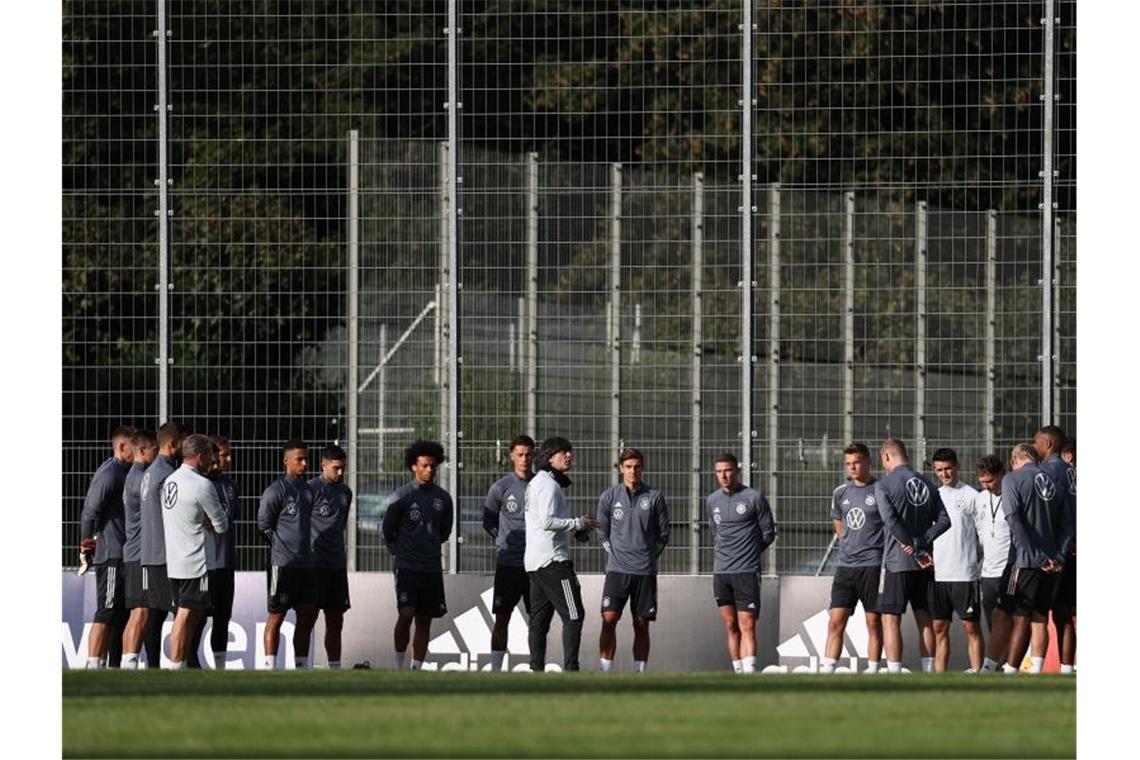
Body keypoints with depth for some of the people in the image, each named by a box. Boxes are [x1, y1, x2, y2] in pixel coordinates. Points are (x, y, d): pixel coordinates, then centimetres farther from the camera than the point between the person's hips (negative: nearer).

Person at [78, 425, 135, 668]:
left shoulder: (125, 473, 17)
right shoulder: (108, 474, -13)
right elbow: (90, 512, -14)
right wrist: (87, 544, -8)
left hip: (124, 555, 9)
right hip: (111, 556, -9)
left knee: (119, 614, 10)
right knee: (106, 614, -9)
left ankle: (108, 666, 14)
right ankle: (93, 666, -9)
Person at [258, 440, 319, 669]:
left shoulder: (307, 490, 14)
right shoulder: (276, 490, -9)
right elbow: (263, 524, -7)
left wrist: (305, 550, 13)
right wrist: (280, 546, -2)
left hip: (305, 563, 7)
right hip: (282, 564, -7)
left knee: (307, 616, 8)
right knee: (276, 616, -3)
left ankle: (302, 665, 15)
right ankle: (269, 667, 1)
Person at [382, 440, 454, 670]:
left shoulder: (443, 498, 7)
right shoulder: (402, 495, -5)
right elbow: (387, 529, 4)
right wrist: (400, 553, 8)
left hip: (432, 568, 4)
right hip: (407, 566, -4)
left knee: (424, 621, 5)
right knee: (406, 614, -17)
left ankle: (417, 670, 8)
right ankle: (398, 665, -6)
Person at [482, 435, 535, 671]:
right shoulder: (500, 488, -1)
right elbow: (489, 522, 10)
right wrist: (505, 541, 3)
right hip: (508, 563, -1)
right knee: (502, 619, 0)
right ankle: (495, 670, 3)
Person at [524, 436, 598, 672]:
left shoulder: (536, 483, 20)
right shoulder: (549, 484, -12)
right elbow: (547, 521, -21)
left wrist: (578, 529, 12)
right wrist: (579, 524, -11)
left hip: (535, 561, 10)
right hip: (553, 559, -10)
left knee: (539, 618, 9)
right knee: (573, 615, -11)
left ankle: (537, 671, 8)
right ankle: (570, 669, -16)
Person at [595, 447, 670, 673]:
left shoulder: (654, 497, 3)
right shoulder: (609, 496, 4)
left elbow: (663, 534, 10)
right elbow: (602, 532, 13)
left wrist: (648, 556, 6)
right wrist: (615, 554, 7)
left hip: (645, 570, 0)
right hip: (617, 569, 0)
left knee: (641, 624, 3)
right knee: (609, 619, -11)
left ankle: (639, 673, 7)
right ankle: (605, 673, -9)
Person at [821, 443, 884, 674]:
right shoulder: (841, 493, 11)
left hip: (873, 565, -5)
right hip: (846, 566, 5)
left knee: (874, 622, 0)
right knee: (835, 622, 0)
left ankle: (872, 670, 4)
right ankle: (827, 671, -1)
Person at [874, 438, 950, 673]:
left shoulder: (884, 485, -6)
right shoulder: (927, 485, 10)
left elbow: (891, 522, -16)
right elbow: (944, 519, 3)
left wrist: (914, 548, -11)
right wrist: (922, 542, -6)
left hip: (897, 563, -5)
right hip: (925, 566, 5)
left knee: (891, 620, -1)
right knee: (924, 619, 12)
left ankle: (894, 676, -8)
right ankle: (929, 674, 11)